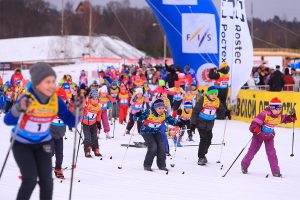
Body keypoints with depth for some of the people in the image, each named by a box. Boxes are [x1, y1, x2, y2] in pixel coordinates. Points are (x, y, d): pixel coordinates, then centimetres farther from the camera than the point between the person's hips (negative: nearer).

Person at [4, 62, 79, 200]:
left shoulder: (56, 100, -15)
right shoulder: (27, 99, -27)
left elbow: (71, 122, -10)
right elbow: (8, 121, -35)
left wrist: (77, 109, -28)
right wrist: (19, 108, -53)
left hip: (42, 143, 3)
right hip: (21, 143, -3)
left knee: (46, 180, -8)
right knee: (30, 179, -17)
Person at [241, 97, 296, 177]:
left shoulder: (279, 116, -8)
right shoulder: (264, 114, -28)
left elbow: (285, 119, 16)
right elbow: (255, 122, -31)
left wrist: (292, 117, -1)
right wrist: (255, 129, -50)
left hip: (269, 137, 4)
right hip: (259, 135, -4)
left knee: (271, 153, -3)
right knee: (252, 150, 8)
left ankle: (275, 171, 0)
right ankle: (244, 165, 28)